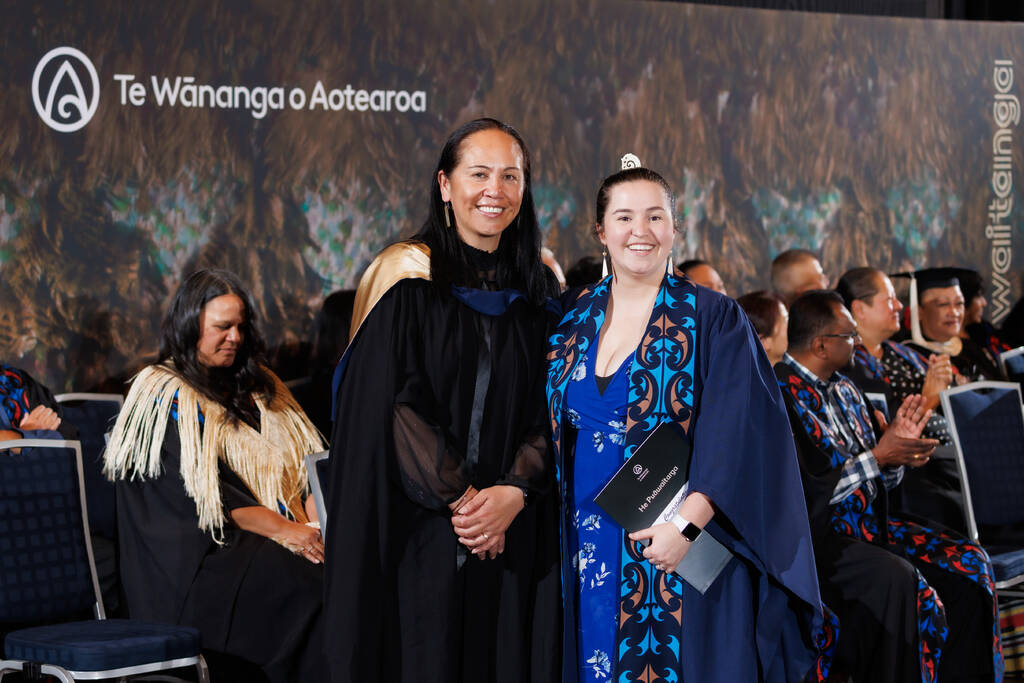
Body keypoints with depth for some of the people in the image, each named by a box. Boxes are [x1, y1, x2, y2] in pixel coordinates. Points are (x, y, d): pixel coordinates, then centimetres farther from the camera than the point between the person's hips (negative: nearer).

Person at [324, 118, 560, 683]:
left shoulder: (538, 292, 10)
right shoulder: (408, 280, -3)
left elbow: (550, 412, 5)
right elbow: (394, 406, -9)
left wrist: (513, 493, -11)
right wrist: (458, 498, -13)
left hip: (511, 536, 3)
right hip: (417, 536, -3)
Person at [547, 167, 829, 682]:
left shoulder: (715, 319, -5)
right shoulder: (576, 316, 9)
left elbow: (734, 434, -14)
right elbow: (552, 427, 14)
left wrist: (687, 523, -23)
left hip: (683, 548, -4)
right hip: (588, 543, 4)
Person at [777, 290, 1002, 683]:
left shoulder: (843, 390, 14)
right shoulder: (784, 396, -15)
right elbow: (808, 493, -21)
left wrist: (897, 442, -1)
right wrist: (878, 457, -16)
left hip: (868, 525, 9)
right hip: (815, 536, -9)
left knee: (969, 564, -4)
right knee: (897, 579, -32)